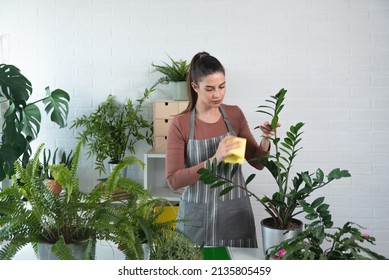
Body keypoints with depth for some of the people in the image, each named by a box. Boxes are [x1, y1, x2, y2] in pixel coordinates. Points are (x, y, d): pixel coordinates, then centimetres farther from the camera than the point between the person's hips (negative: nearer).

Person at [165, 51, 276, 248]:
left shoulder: (235, 114, 0)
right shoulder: (180, 124, -10)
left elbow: (257, 162, 6)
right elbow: (173, 180, -15)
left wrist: (265, 139, -14)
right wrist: (214, 160, -26)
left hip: (235, 212, 3)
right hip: (197, 216, -2)